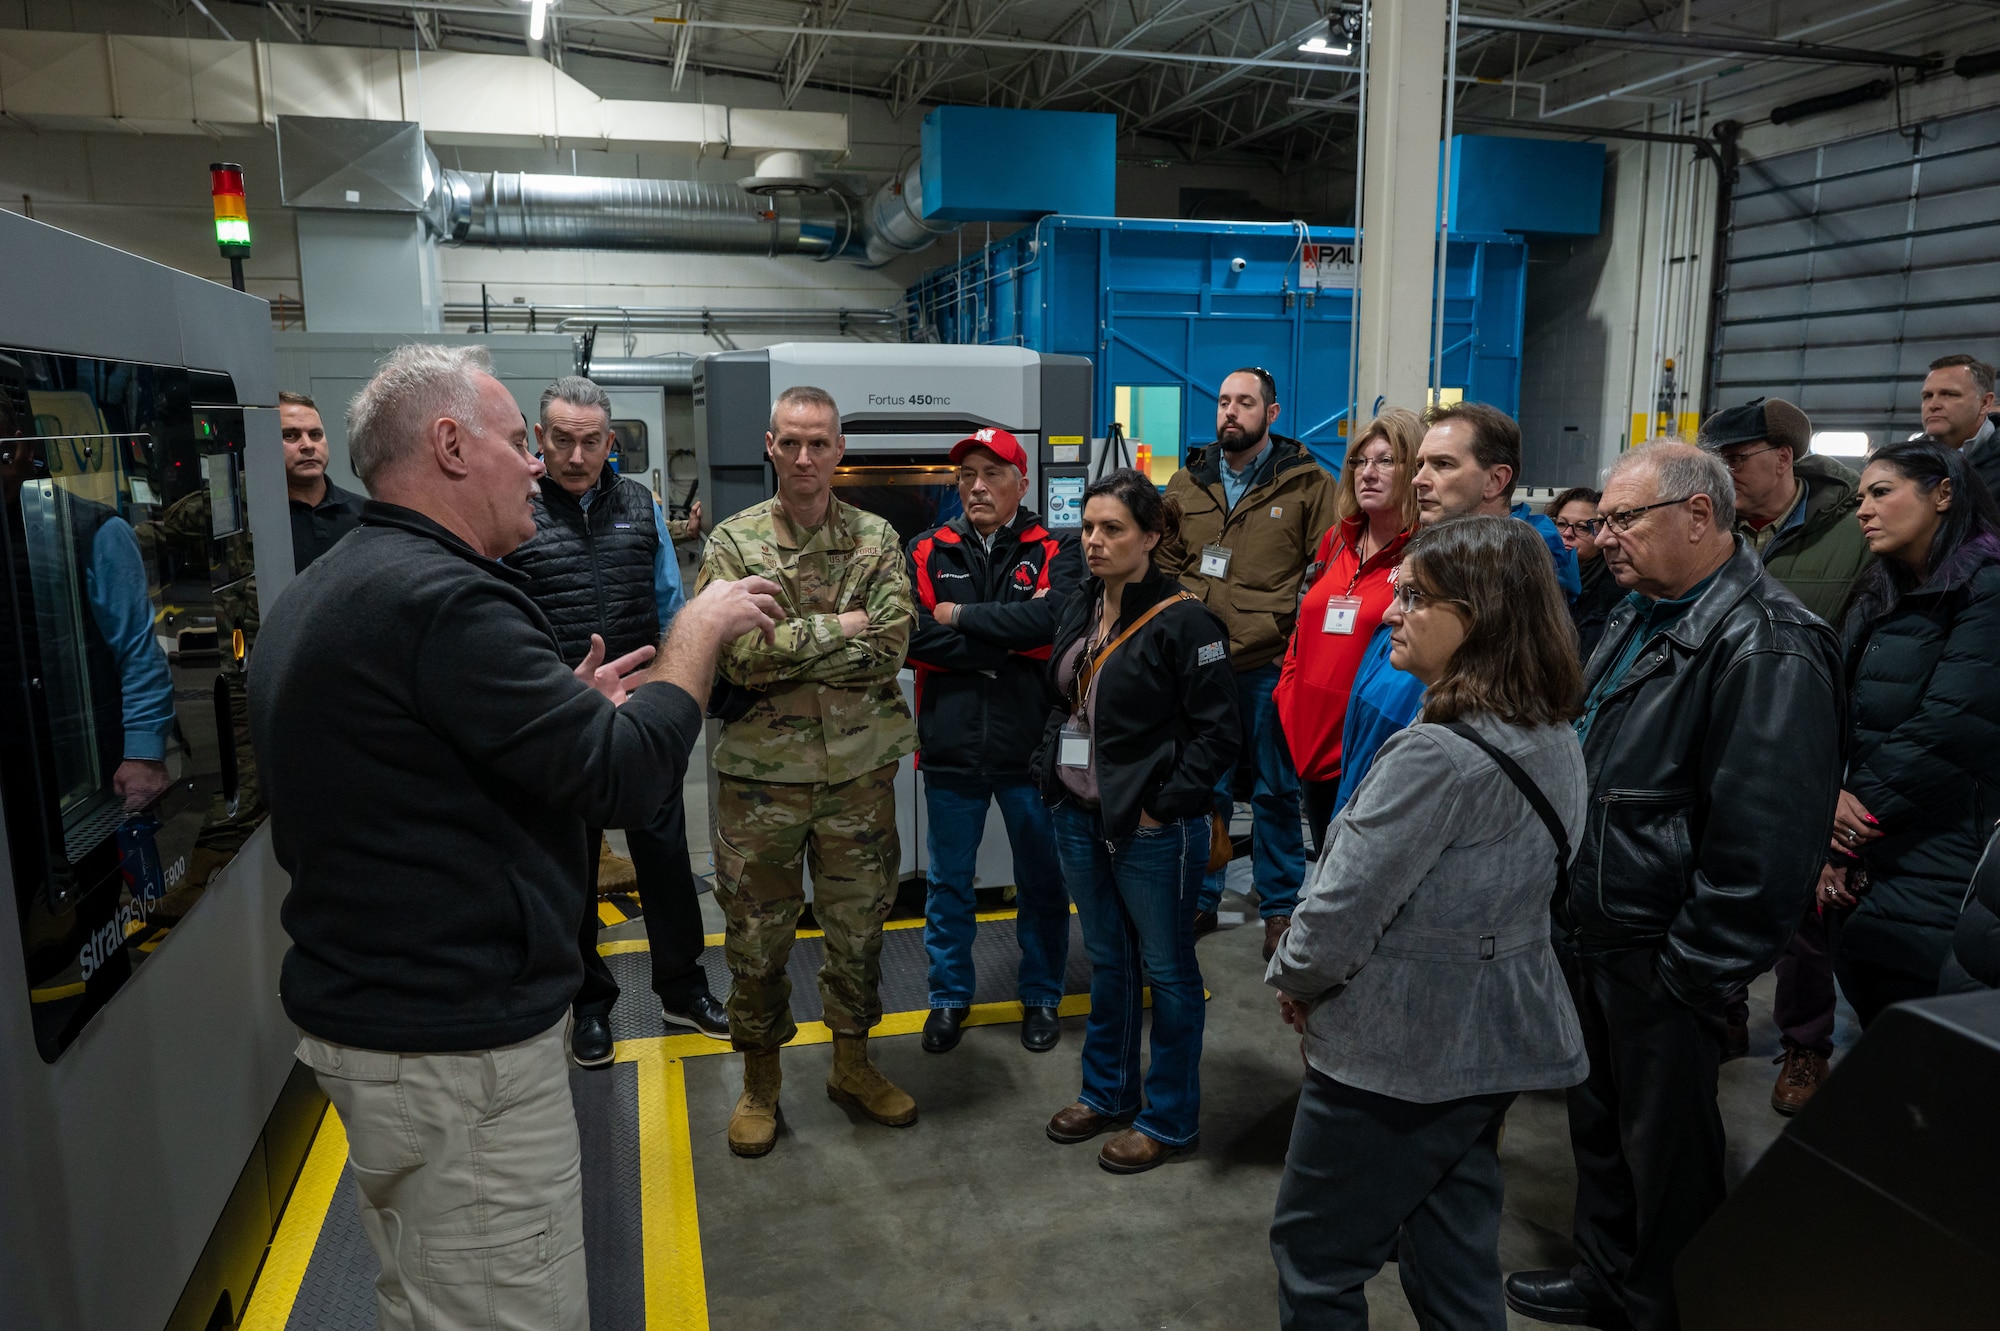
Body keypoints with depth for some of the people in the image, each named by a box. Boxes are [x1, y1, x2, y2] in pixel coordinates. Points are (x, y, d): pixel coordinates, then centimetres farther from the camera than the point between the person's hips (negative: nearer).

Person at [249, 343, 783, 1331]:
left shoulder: (319, 594, 11)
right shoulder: (440, 597, -22)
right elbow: (627, 777, -23)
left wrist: (573, 709, 13)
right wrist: (701, 626, -10)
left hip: (357, 1014, 11)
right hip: (457, 1048, -11)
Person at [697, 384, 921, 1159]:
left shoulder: (878, 541, 1)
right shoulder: (733, 542, -3)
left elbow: (890, 648, -11)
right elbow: (738, 653, -16)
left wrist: (788, 649, -15)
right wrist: (840, 628, -14)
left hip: (860, 770, 2)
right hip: (761, 774, -1)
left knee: (858, 926, 15)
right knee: (758, 935, 11)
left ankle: (852, 1063, 35)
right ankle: (760, 1081, 31)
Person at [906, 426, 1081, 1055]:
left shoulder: (1055, 552, -2)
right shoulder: (926, 552, 1)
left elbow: (1053, 617, -23)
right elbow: (914, 637, -14)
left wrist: (962, 615, -16)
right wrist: (1009, 644, -16)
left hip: (1031, 745, -1)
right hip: (950, 747, 1)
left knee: (1040, 879, 14)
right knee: (948, 881, 14)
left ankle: (1041, 996, 33)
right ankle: (949, 997, 33)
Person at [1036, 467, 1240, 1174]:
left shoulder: (1184, 622, -16)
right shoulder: (1081, 606, 6)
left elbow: (1220, 732, -16)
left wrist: (1163, 803, -17)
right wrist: (1049, 766, 9)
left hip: (1151, 829, -7)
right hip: (1080, 817, 7)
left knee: (1166, 970, 9)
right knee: (1107, 959, 21)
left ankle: (1168, 1117, 25)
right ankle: (1107, 1091, 38)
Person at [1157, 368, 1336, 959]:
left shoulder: (1308, 485, 0)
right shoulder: (1187, 483, 11)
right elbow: (1164, 565, 16)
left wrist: (1286, 625, -12)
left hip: (1270, 665, -3)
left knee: (1275, 789, 8)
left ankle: (1280, 907, 22)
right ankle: (1199, 898, 26)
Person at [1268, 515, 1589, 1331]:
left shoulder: (1438, 753, -26)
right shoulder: (1555, 738, 3)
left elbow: (1344, 906, -25)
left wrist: (1294, 979, -4)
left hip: (1401, 1050, -8)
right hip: (1495, 1038, 8)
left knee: (1314, 1251, 12)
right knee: (1456, 1260, 22)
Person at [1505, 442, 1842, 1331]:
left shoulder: (1767, 650, -21)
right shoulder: (1639, 616, 9)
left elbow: (1762, 845, -25)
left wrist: (1689, 975, -19)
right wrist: (1575, 911, 15)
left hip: (1663, 963, -9)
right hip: (1596, 935, 9)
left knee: (1666, 1153, 10)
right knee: (1599, 1122, 23)